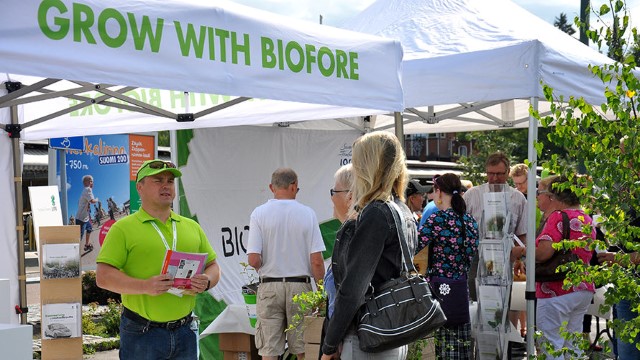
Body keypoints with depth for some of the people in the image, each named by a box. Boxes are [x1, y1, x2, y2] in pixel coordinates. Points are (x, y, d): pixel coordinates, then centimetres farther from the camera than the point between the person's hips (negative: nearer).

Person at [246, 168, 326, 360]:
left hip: (269, 287, 0)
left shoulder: (259, 213, -3)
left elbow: (253, 260, -10)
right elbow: (316, 261, -6)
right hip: (300, 286, 0)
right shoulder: (307, 214, -3)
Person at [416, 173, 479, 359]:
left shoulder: (437, 219, -12)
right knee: (461, 341, 11)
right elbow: (471, 254, 12)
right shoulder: (469, 220, 7)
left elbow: (413, 248, -18)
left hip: (440, 287, -6)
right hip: (462, 287, 6)